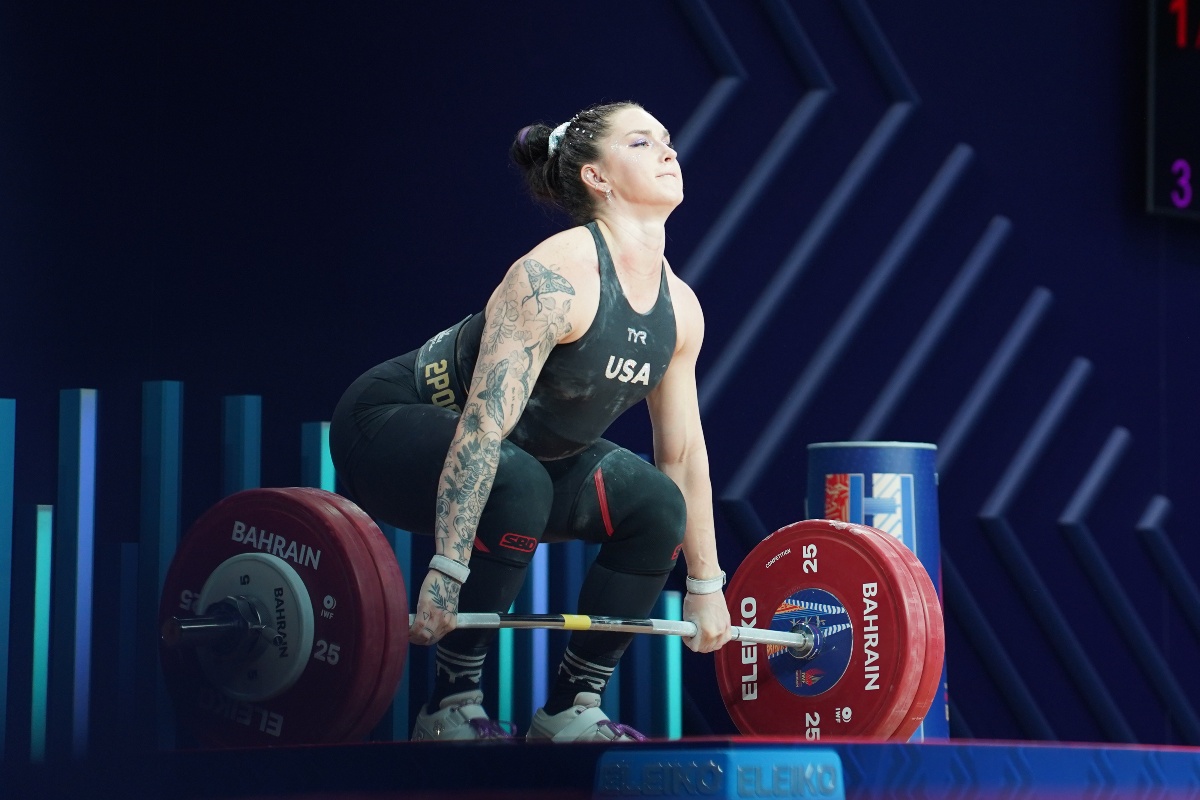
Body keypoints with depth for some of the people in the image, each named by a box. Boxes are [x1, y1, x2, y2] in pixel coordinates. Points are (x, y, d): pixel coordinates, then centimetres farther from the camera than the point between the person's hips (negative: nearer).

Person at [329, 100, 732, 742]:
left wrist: (705, 585, 9)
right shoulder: (555, 276, -28)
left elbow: (683, 454, 6)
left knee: (656, 505, -10)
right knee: (515, 484, -37)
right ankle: (451, 707, -22)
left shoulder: (679, 310, -4)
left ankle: (572, 708, 1)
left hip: (532, 447, 8)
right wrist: (446, 574, -40)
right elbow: (482, 425, -35)